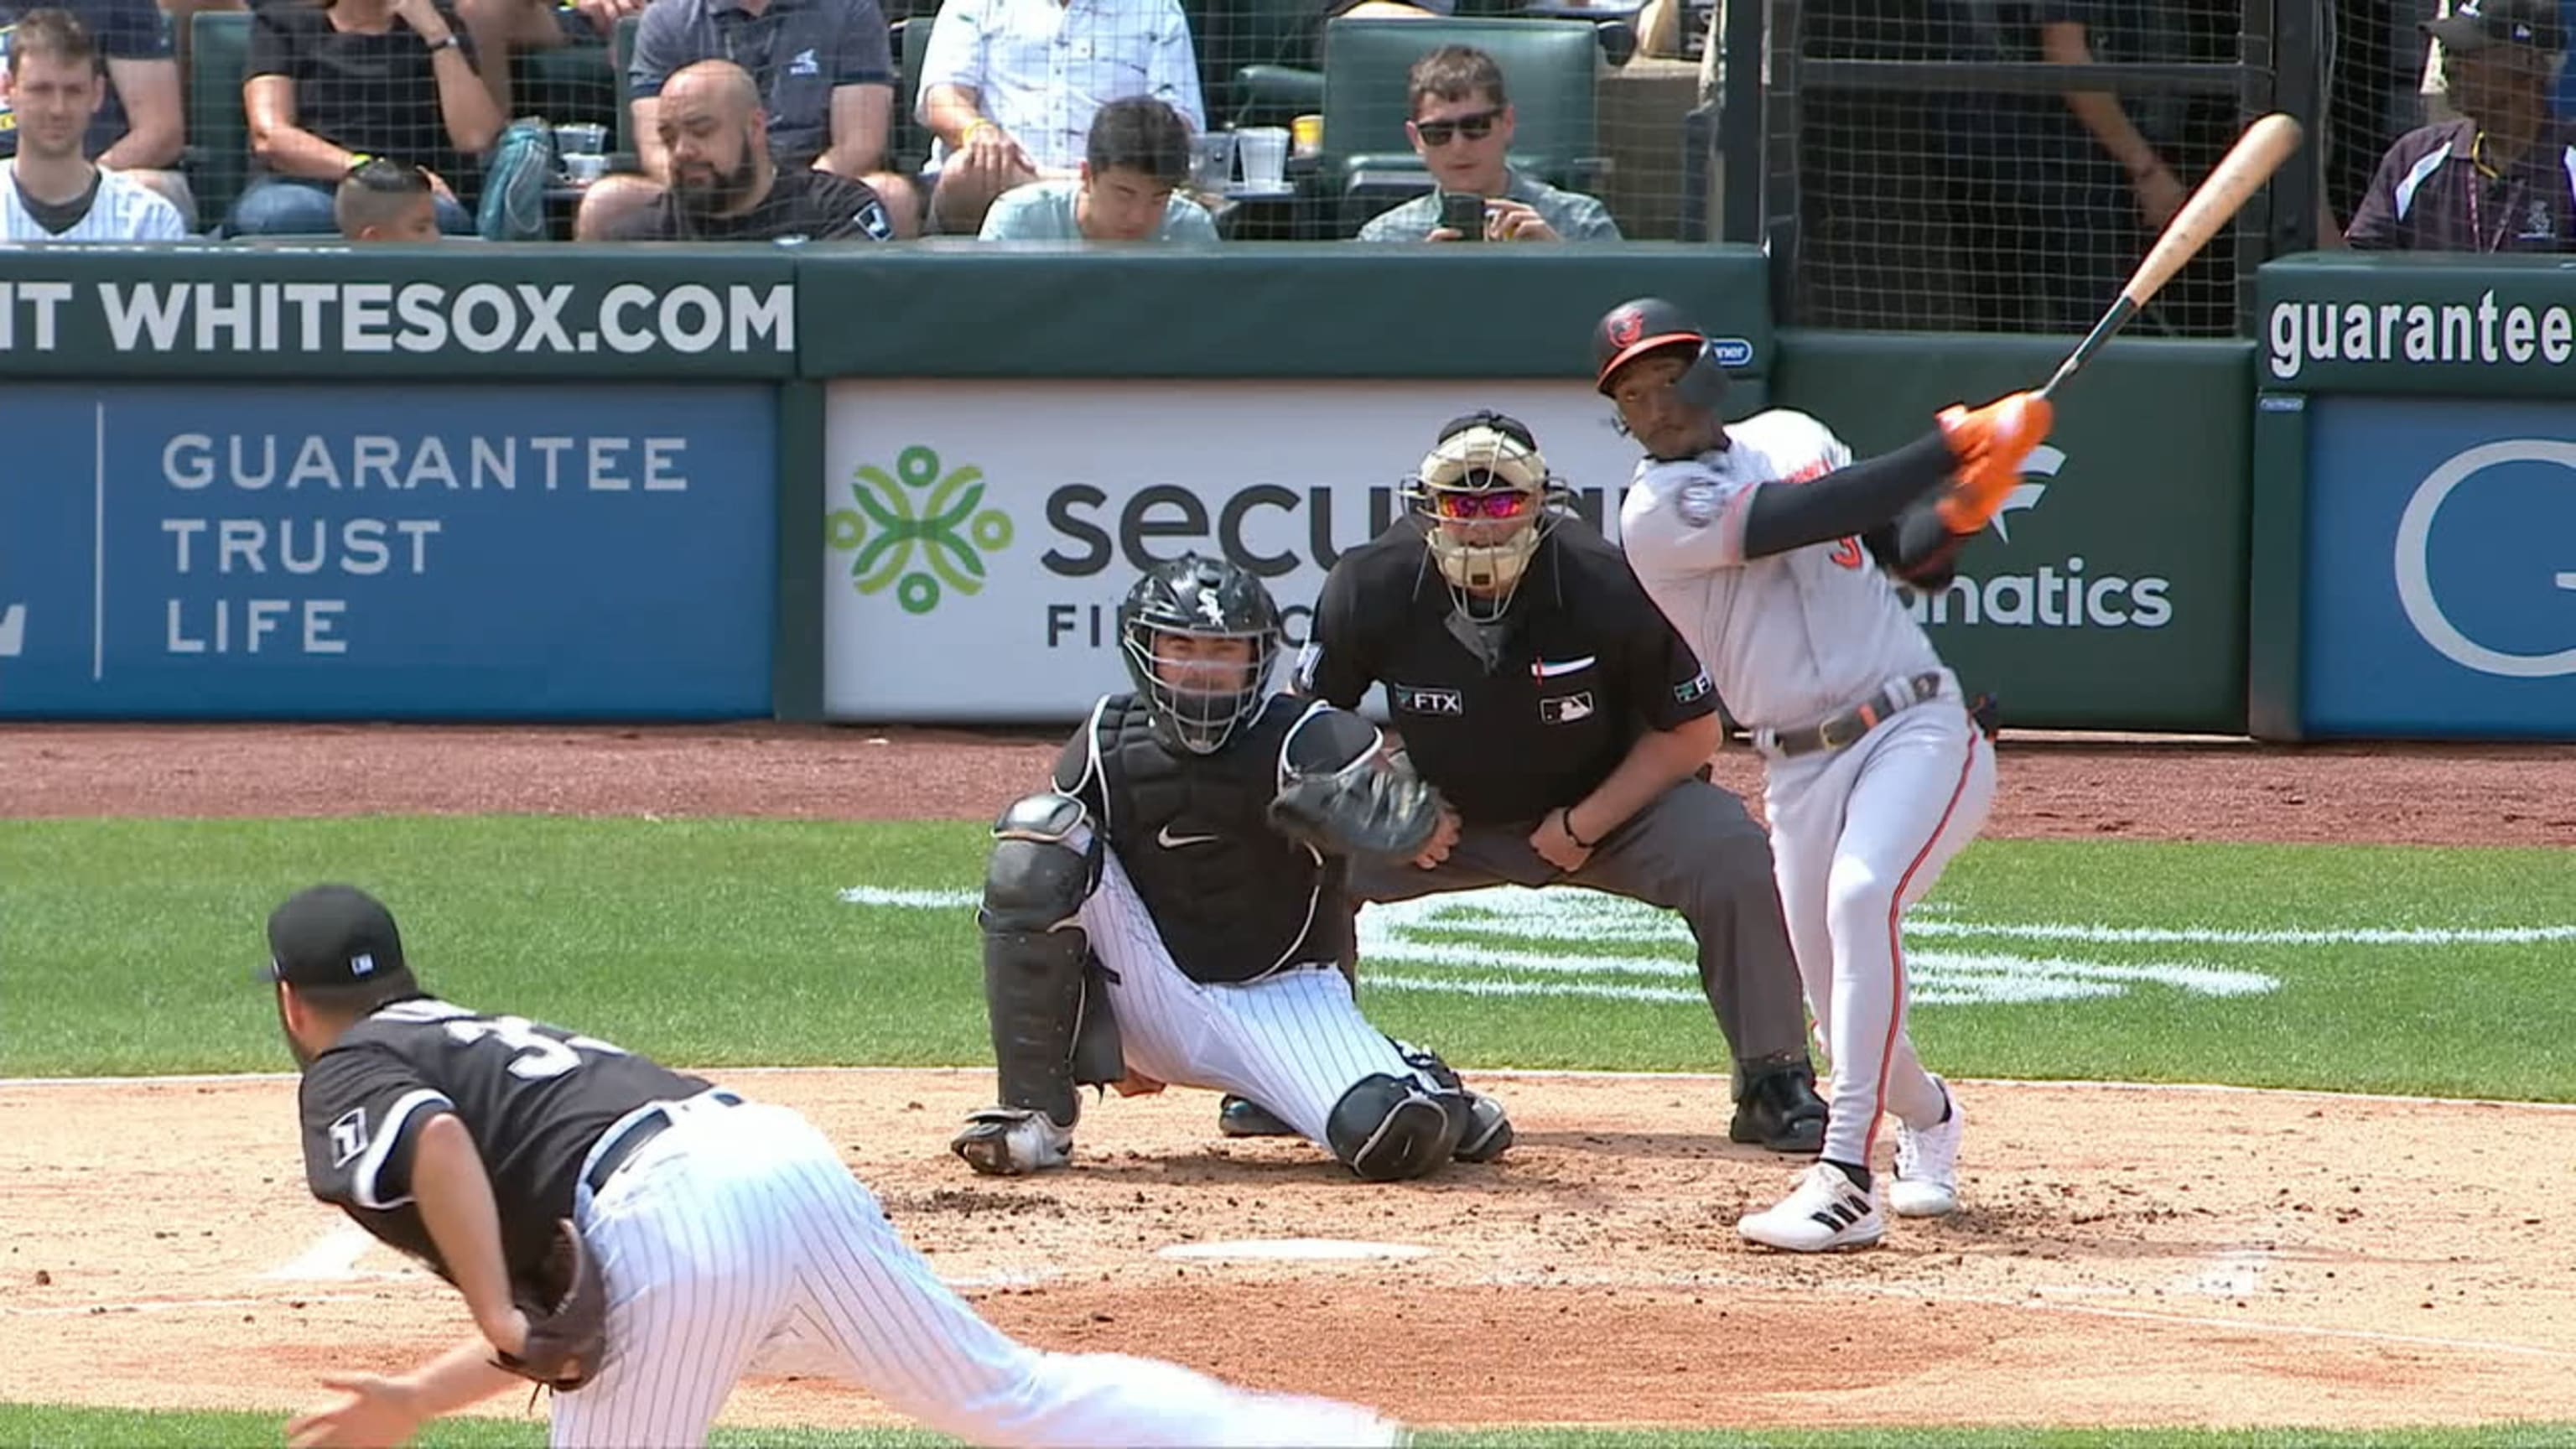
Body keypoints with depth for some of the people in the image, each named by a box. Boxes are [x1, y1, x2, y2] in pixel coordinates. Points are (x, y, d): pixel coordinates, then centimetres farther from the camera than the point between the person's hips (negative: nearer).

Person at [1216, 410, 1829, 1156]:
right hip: (1444, 818, 2)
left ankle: (1775, 1084, -11)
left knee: (1737, 862, -27)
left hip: (1608, 805, -2)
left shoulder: (1610, 588, -25)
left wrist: (1585, 825, -20)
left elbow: (1691, 733, -13)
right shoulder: (1373, 586, -20)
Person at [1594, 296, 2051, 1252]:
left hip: (1921, 730, 0)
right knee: (1843, 1016, 3)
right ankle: (1926, 1117, 42)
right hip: (1801, 771, 0)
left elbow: (1912, 558, 12)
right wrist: (1950, 448, -20)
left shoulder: (1792, 436, 11)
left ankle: (1846, 1178, -33)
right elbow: (1818, 516, -18)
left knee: (1860, 896, -29)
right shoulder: (1657, 512, -4)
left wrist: (1954, 516, -10)